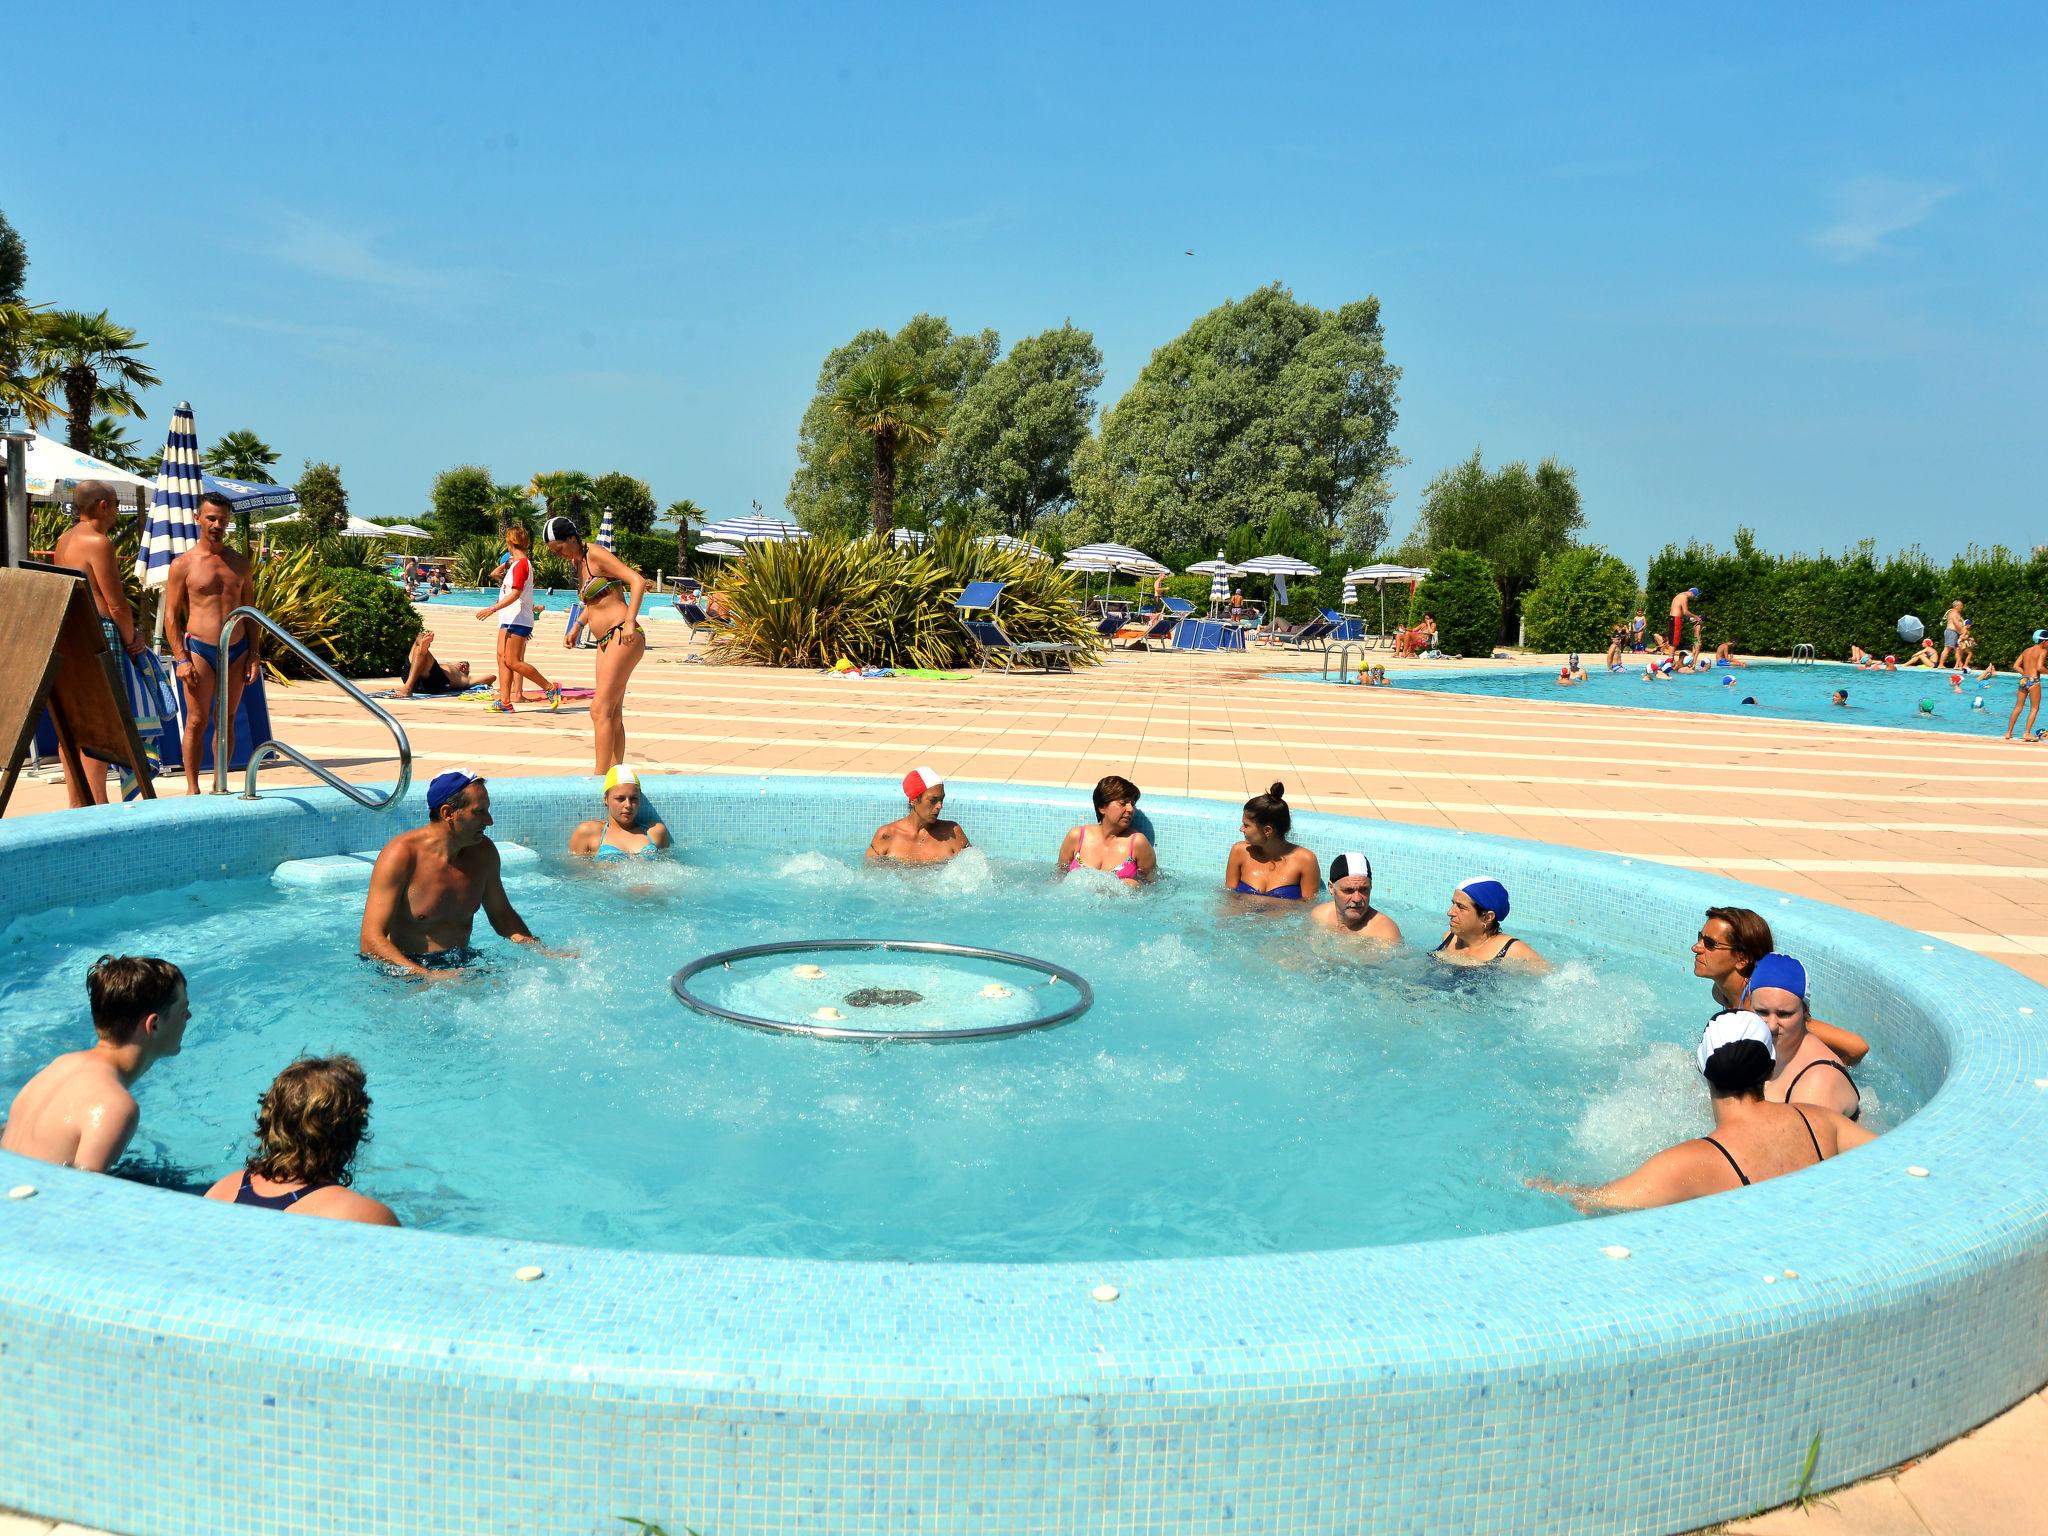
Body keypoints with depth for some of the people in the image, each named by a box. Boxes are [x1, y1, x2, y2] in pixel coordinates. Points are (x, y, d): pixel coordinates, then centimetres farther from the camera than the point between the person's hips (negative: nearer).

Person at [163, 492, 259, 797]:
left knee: (226, 721, 8)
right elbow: (171, 615, -2)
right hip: (199, 649, -4)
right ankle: (192, 788, 2)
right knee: (197, 721, -4)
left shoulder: (239, 563, 12)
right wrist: (181, 658, -11)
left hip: (236, 652, 4)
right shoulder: (183, 564, 0)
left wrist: (254, 654, 7)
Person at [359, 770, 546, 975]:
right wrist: (429, 976, -35)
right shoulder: (401, 855, -17)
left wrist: (542, 951, 0)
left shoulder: (483, 852, 3)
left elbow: (501, 914, 19)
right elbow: (371, 941, -22)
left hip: (461, 964, 4)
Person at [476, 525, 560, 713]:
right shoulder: (516, 563, 18)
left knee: (512, 661, -11)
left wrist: (493, 609, -25)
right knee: (502, 658, 3)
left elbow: (515, 593, -22)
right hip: (508, 618, 10)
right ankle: (504, 701, 2)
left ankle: (550, 688, -4)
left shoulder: (521, 563, -13)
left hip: (518, 619, -10)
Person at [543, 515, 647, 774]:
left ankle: (600, 778, -12)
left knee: (600, 709, -12)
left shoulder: (596, 555, -9)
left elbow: (638, 581, -19)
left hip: (623, 637, -10)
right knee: (613, 713, 8)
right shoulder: (577, 561, 17)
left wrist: (630, 622, -27)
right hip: (606, 641, 10)